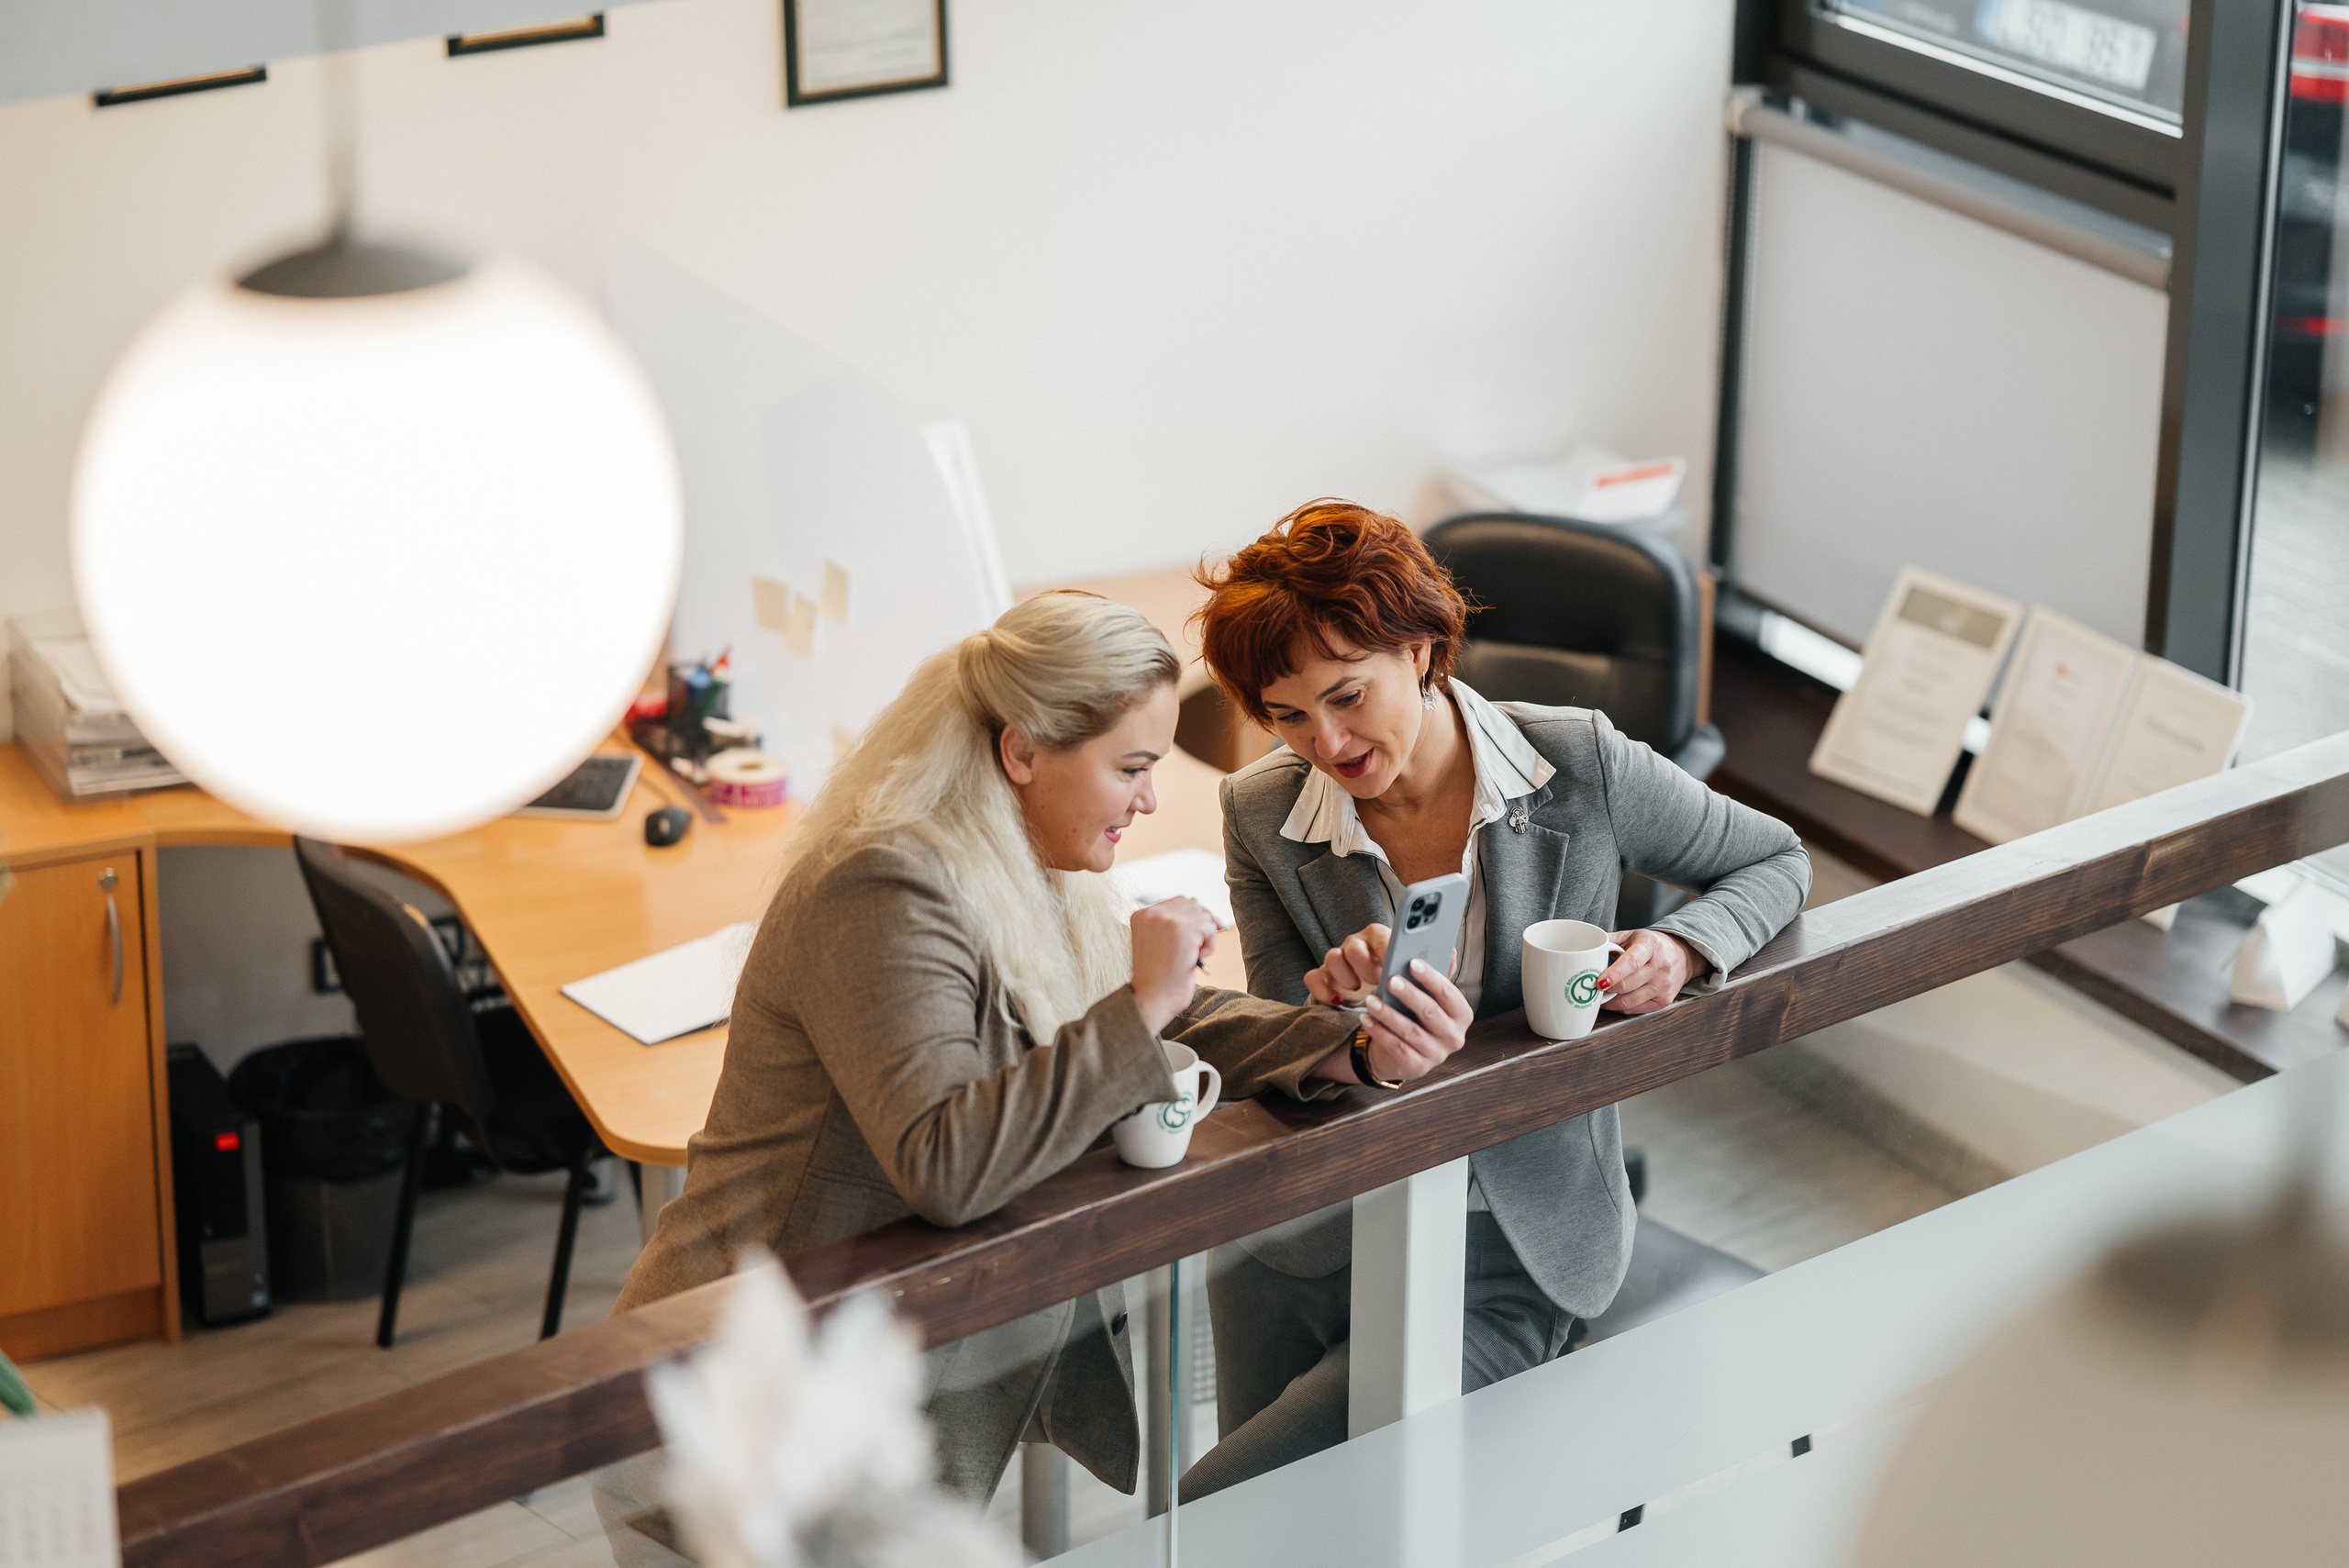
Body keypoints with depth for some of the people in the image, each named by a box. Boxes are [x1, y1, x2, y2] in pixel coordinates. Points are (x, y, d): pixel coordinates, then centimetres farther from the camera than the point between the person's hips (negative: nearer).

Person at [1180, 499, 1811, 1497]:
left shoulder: (1579, 767, -10)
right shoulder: (1261, 814, -5)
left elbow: (1777, 863, 6)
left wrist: (1683, 949, -16)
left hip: (1511, 1260, -3)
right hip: (1306, 1239, 3)